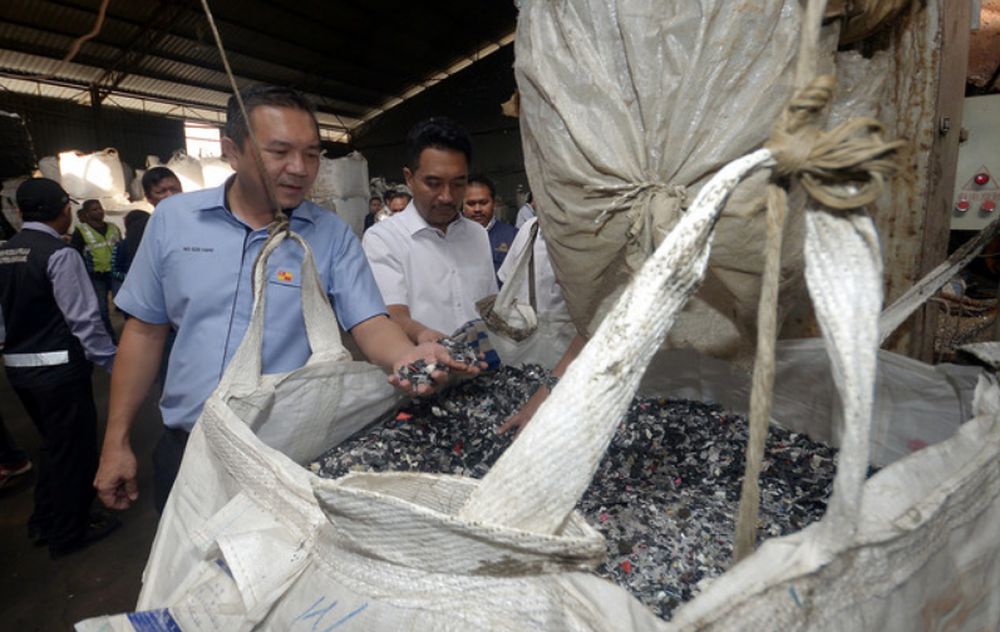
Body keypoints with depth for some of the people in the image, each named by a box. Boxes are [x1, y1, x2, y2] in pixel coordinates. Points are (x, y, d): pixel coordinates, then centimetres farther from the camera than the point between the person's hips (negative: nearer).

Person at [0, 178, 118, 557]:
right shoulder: (59, 254, -18)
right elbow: (84, 319, -19)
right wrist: (114, 363, -12)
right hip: (59, 367, -8)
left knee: (53, 443, 24)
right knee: (74, 448, 9)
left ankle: (44, 522, 39)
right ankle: (69, 533, 24)